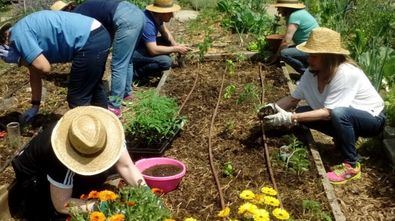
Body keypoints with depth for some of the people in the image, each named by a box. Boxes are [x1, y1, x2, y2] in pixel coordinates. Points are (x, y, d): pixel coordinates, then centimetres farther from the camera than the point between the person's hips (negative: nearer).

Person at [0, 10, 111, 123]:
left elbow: (45, 67, -14)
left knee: (78, 98, 3)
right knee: (94, 87, 26)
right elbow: (35, 72, 26)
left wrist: (18, 58, 1)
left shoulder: (18, 35, -8)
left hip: (90, 42, -10)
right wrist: (35, 105, 32)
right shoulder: (26, 32, 20)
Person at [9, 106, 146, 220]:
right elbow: (61, 205, -34)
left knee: (106, 164, -16)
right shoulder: (63, 154, -41)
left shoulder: (108, 131, -28)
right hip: (33, 176, -4)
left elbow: (126, 166, -21)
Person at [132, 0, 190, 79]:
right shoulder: (147, 23, -30)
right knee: (166, 61, -25)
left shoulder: (156, 15, -4)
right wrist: (176, 49, -23)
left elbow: (164, 31, 12)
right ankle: (138, 71, -5)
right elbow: (153, 50, -33)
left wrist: (175, 44, -6)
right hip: (133, 52, -10)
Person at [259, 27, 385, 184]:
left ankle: (351, 165, -18)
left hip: (372, 118, -7)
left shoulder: (346, 73, -33)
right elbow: (293, 99, -4)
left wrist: (291, 118, -38)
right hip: (346, 118, 7)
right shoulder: (312, 72, -11)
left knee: (339, 113, -38)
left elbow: (329, 112, -34)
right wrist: (273, 107, -24)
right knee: (302, 113, -9)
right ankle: (344, 137, 10)